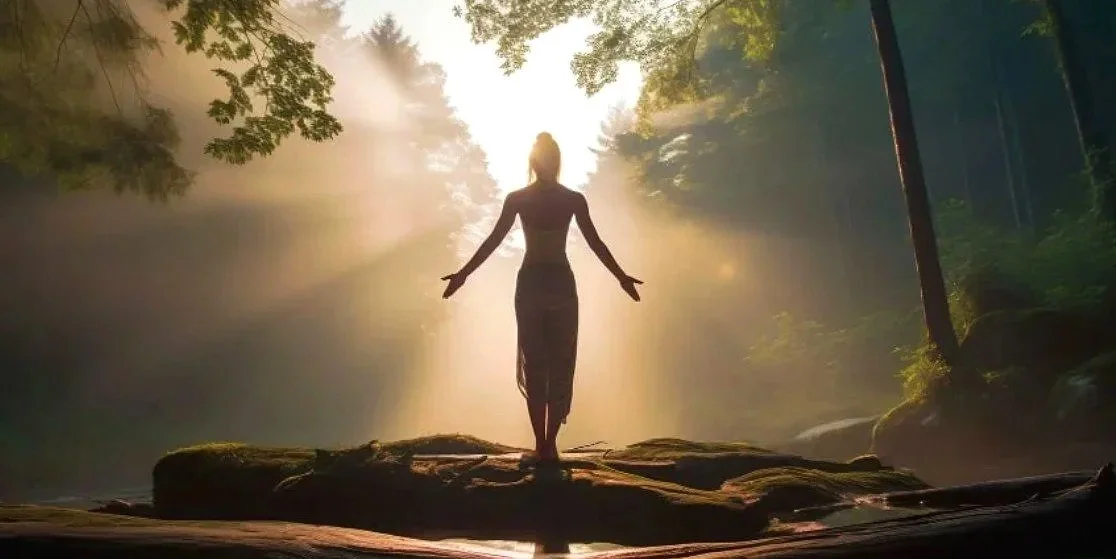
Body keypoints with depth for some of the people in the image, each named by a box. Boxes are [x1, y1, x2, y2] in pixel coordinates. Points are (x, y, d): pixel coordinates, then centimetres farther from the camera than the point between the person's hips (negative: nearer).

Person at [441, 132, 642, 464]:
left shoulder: (517, 198, -1)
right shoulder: (574, 199, 0)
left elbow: (493, 240, -2)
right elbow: (595, 243, 0)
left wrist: (463, 274, 5)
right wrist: (622, 276, 9)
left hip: (530, 284, 0)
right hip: (562, 283, 0)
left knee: (534, 367, 6)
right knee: (560, 366, 7)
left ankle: (542, 445, 4)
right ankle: (549, 444, 5)